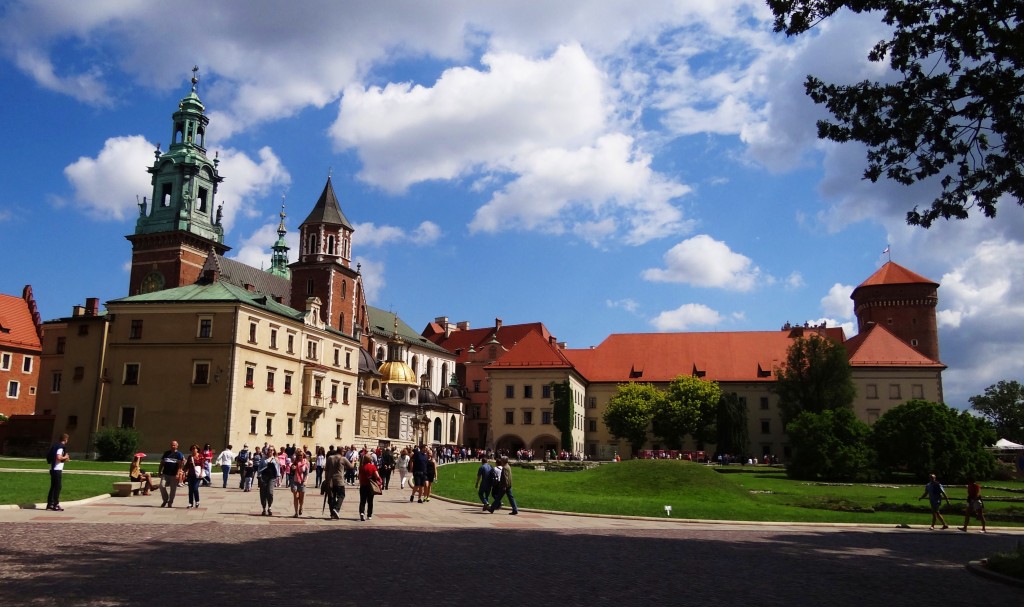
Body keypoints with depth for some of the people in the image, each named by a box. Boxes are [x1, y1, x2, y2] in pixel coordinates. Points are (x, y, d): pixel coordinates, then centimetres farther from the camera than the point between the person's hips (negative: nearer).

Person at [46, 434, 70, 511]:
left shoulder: (56, 446, 15)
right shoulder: (61, 447, -14)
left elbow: (49, 457, 22)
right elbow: (58, 457, -26)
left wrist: (64, 459, 20)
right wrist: (65, 457, -7)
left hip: (53, 469, 9)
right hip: (57, 470, -9)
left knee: (53, 487, 14)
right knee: (58, 487, -5)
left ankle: (50, 504, 18)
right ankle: (56, 505, -4)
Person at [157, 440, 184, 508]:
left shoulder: (179, 454, 1)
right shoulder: (166, 453, 15)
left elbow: (180, 465, -6)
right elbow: (162, 463, 18)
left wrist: (178, 474, -16)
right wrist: (159, 472, 10)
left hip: (174, 475, -3)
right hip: (165, 474, 3)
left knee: (173, 489, 1)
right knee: (162, 486, -10)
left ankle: (170, 503, 13)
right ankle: (165, 500, 10)